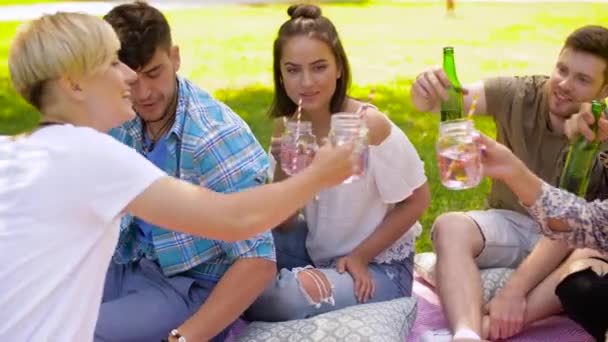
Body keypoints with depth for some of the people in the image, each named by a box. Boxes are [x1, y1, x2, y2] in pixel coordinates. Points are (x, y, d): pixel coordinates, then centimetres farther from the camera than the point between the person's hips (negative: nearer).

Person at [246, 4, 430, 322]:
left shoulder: (369, 125, -24)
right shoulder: (287, 126, -6)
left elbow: (417, 200, -12)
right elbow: (281, 226, -2)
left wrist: (360, 256, -14)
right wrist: (283, 171, -20)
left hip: (378, 267, -5)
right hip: (318, 252, 5)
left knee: (289, 300, -29)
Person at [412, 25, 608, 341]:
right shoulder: (516, 95, -10)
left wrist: (515, 290, -36)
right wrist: (427, 95, -54)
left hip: (571, 239, -1)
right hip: (508, 223, 2)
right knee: (449, 226, -30)